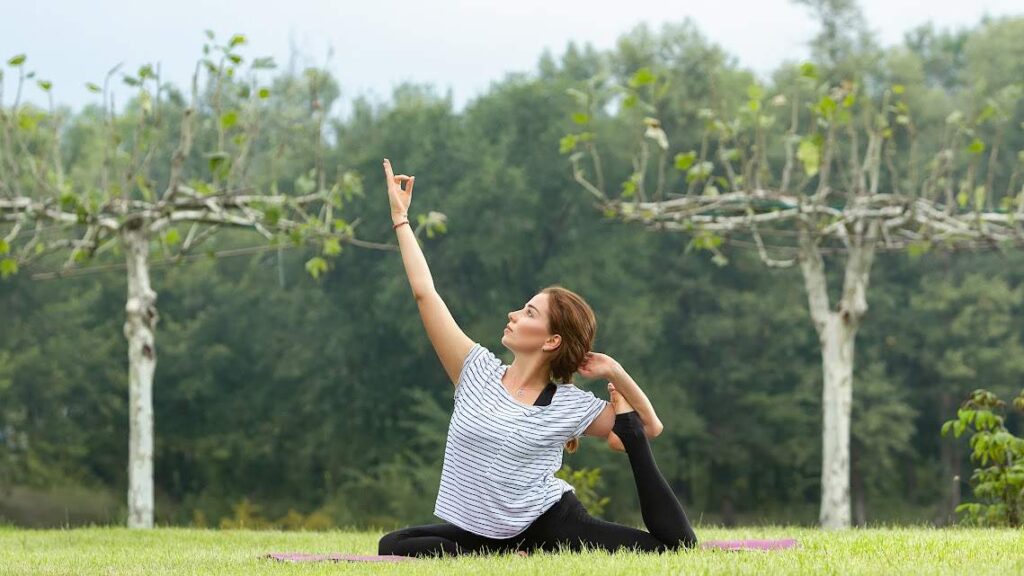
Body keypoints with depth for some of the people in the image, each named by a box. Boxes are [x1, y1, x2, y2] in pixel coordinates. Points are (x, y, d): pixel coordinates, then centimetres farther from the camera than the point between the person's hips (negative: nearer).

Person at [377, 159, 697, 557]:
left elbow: (651, 428, 4)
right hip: (481, 535, 4)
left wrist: (616, 374, -10)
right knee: (392, 547, -18)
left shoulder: (571, 405, -3)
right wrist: (400, 217, 2)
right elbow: (424, 292, 0)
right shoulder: (478, 371, 1)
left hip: (550, 524, -4)